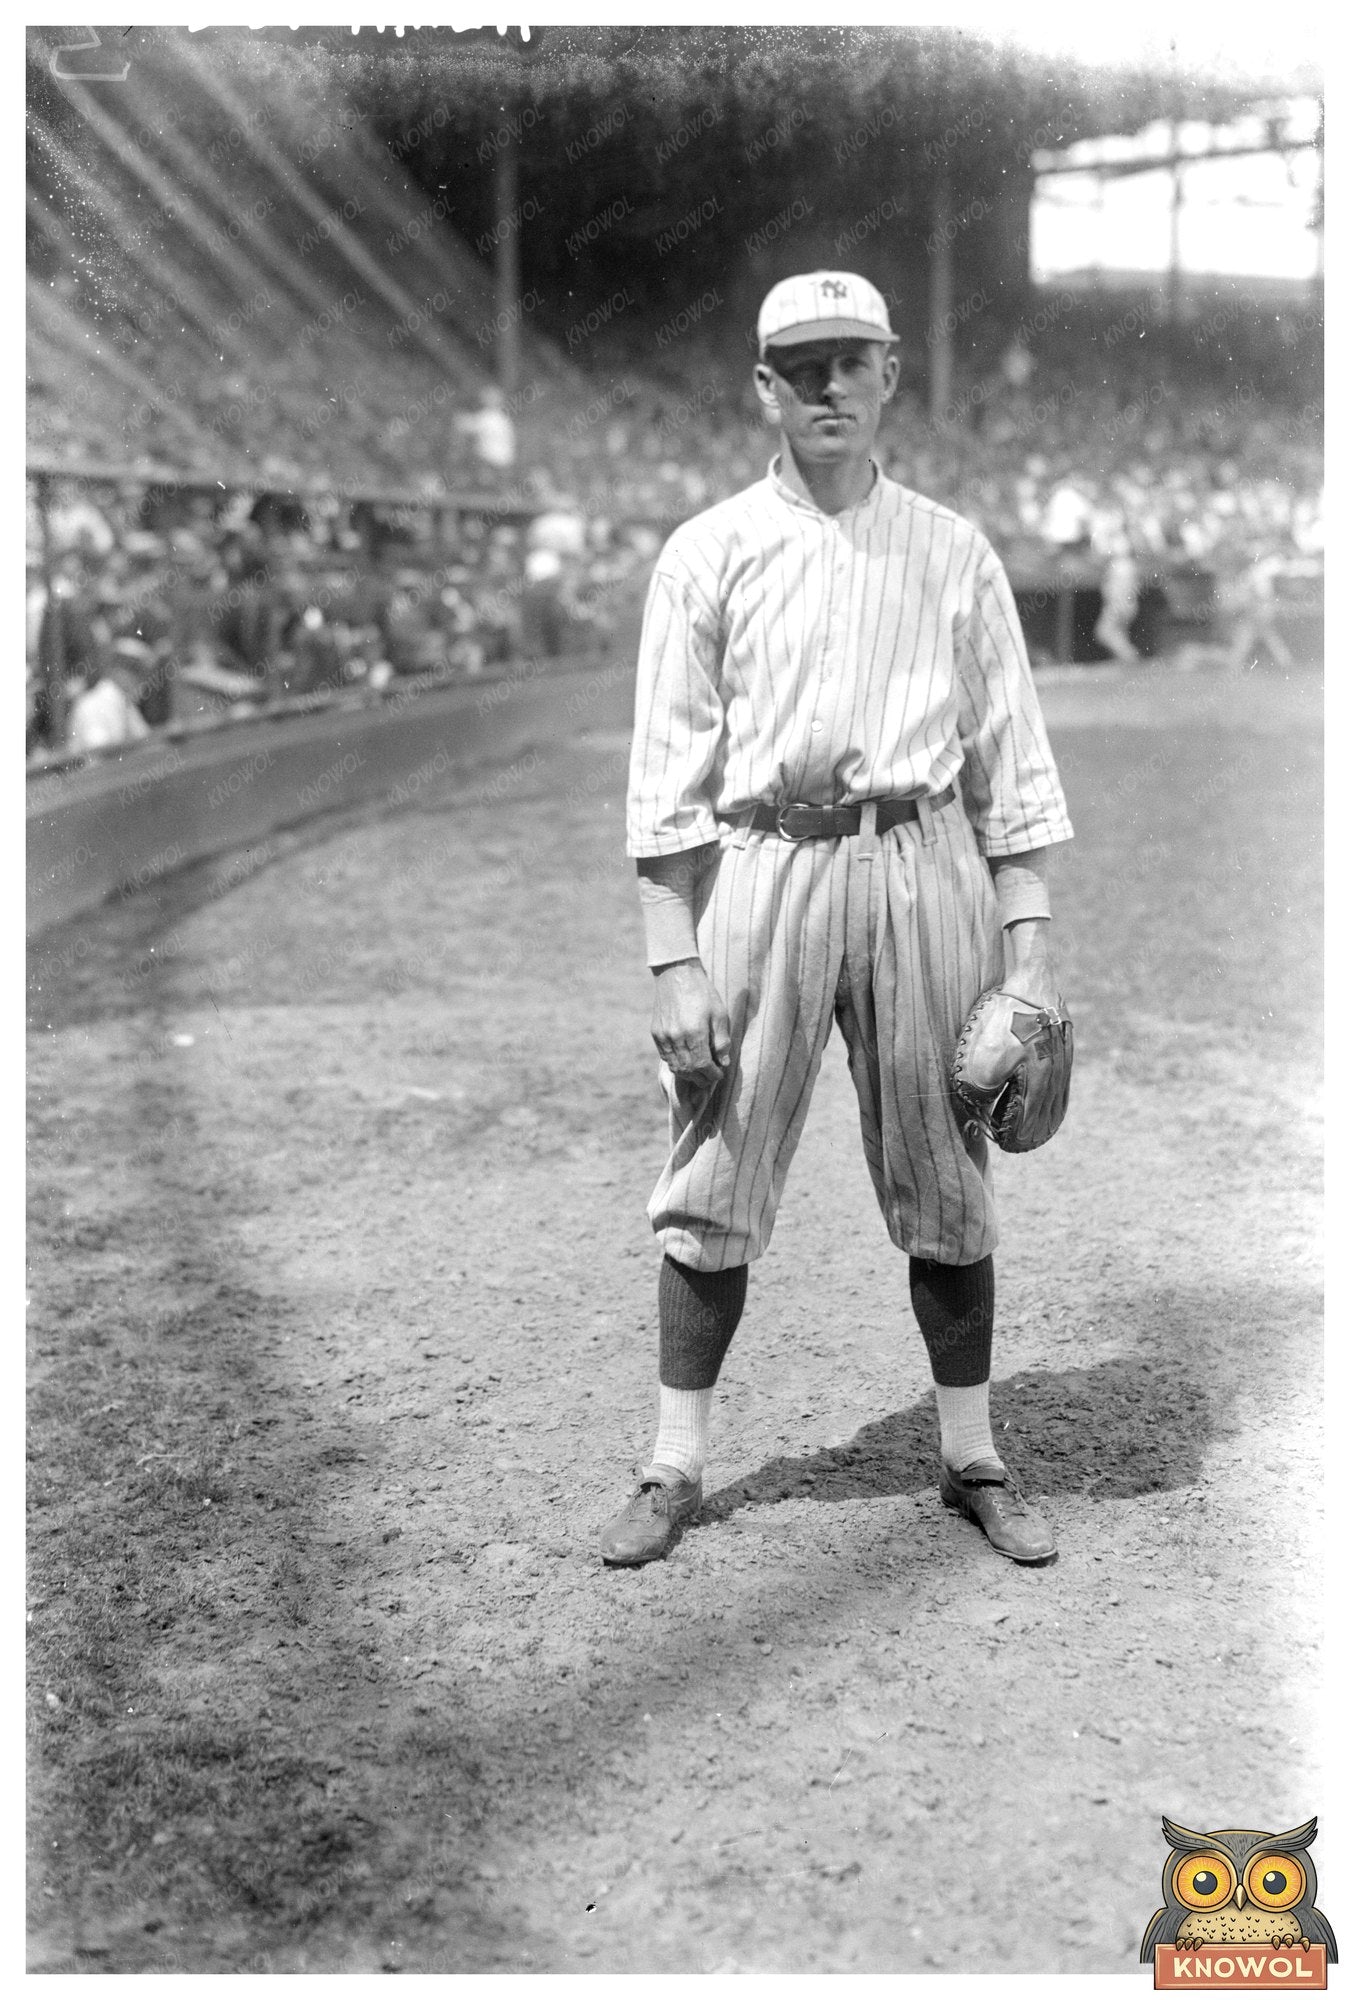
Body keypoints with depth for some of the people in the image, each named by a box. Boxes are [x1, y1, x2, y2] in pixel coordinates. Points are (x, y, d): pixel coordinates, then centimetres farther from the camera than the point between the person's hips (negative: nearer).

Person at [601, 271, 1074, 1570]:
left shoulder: (953, 552, 10)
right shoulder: (707, 553, 5)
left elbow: (1010, 762, 8)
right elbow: (667, 774, 1)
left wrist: (1028, 946, 1)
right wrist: (673, 961, -6)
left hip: (923, 868, 1)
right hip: (758, 868, -1)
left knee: (945, 1180, 6)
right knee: (712, 1182, 2)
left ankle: (972, 1461, 20)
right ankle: (676, 1467, 15)